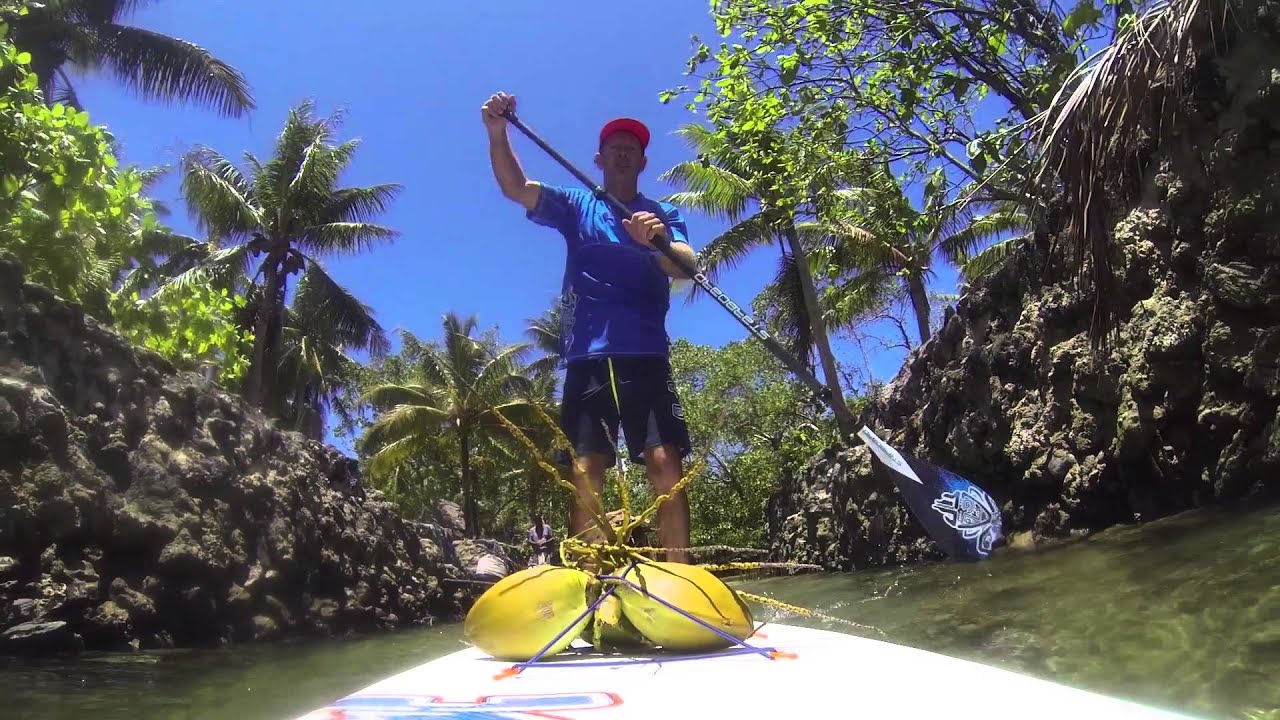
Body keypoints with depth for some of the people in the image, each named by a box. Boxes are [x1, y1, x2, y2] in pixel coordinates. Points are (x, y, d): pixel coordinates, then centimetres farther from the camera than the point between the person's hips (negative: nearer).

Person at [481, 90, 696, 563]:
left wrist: (657, 241, -25)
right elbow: (515, 187, 3)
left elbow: (686, 266, -3)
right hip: (587, 356, 1)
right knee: (584, 471, -7)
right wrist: (497, 134, -14)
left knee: (666, 463, -12)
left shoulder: (663, 215, 16)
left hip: (646, 355, 0)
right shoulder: (576, 206, 18)